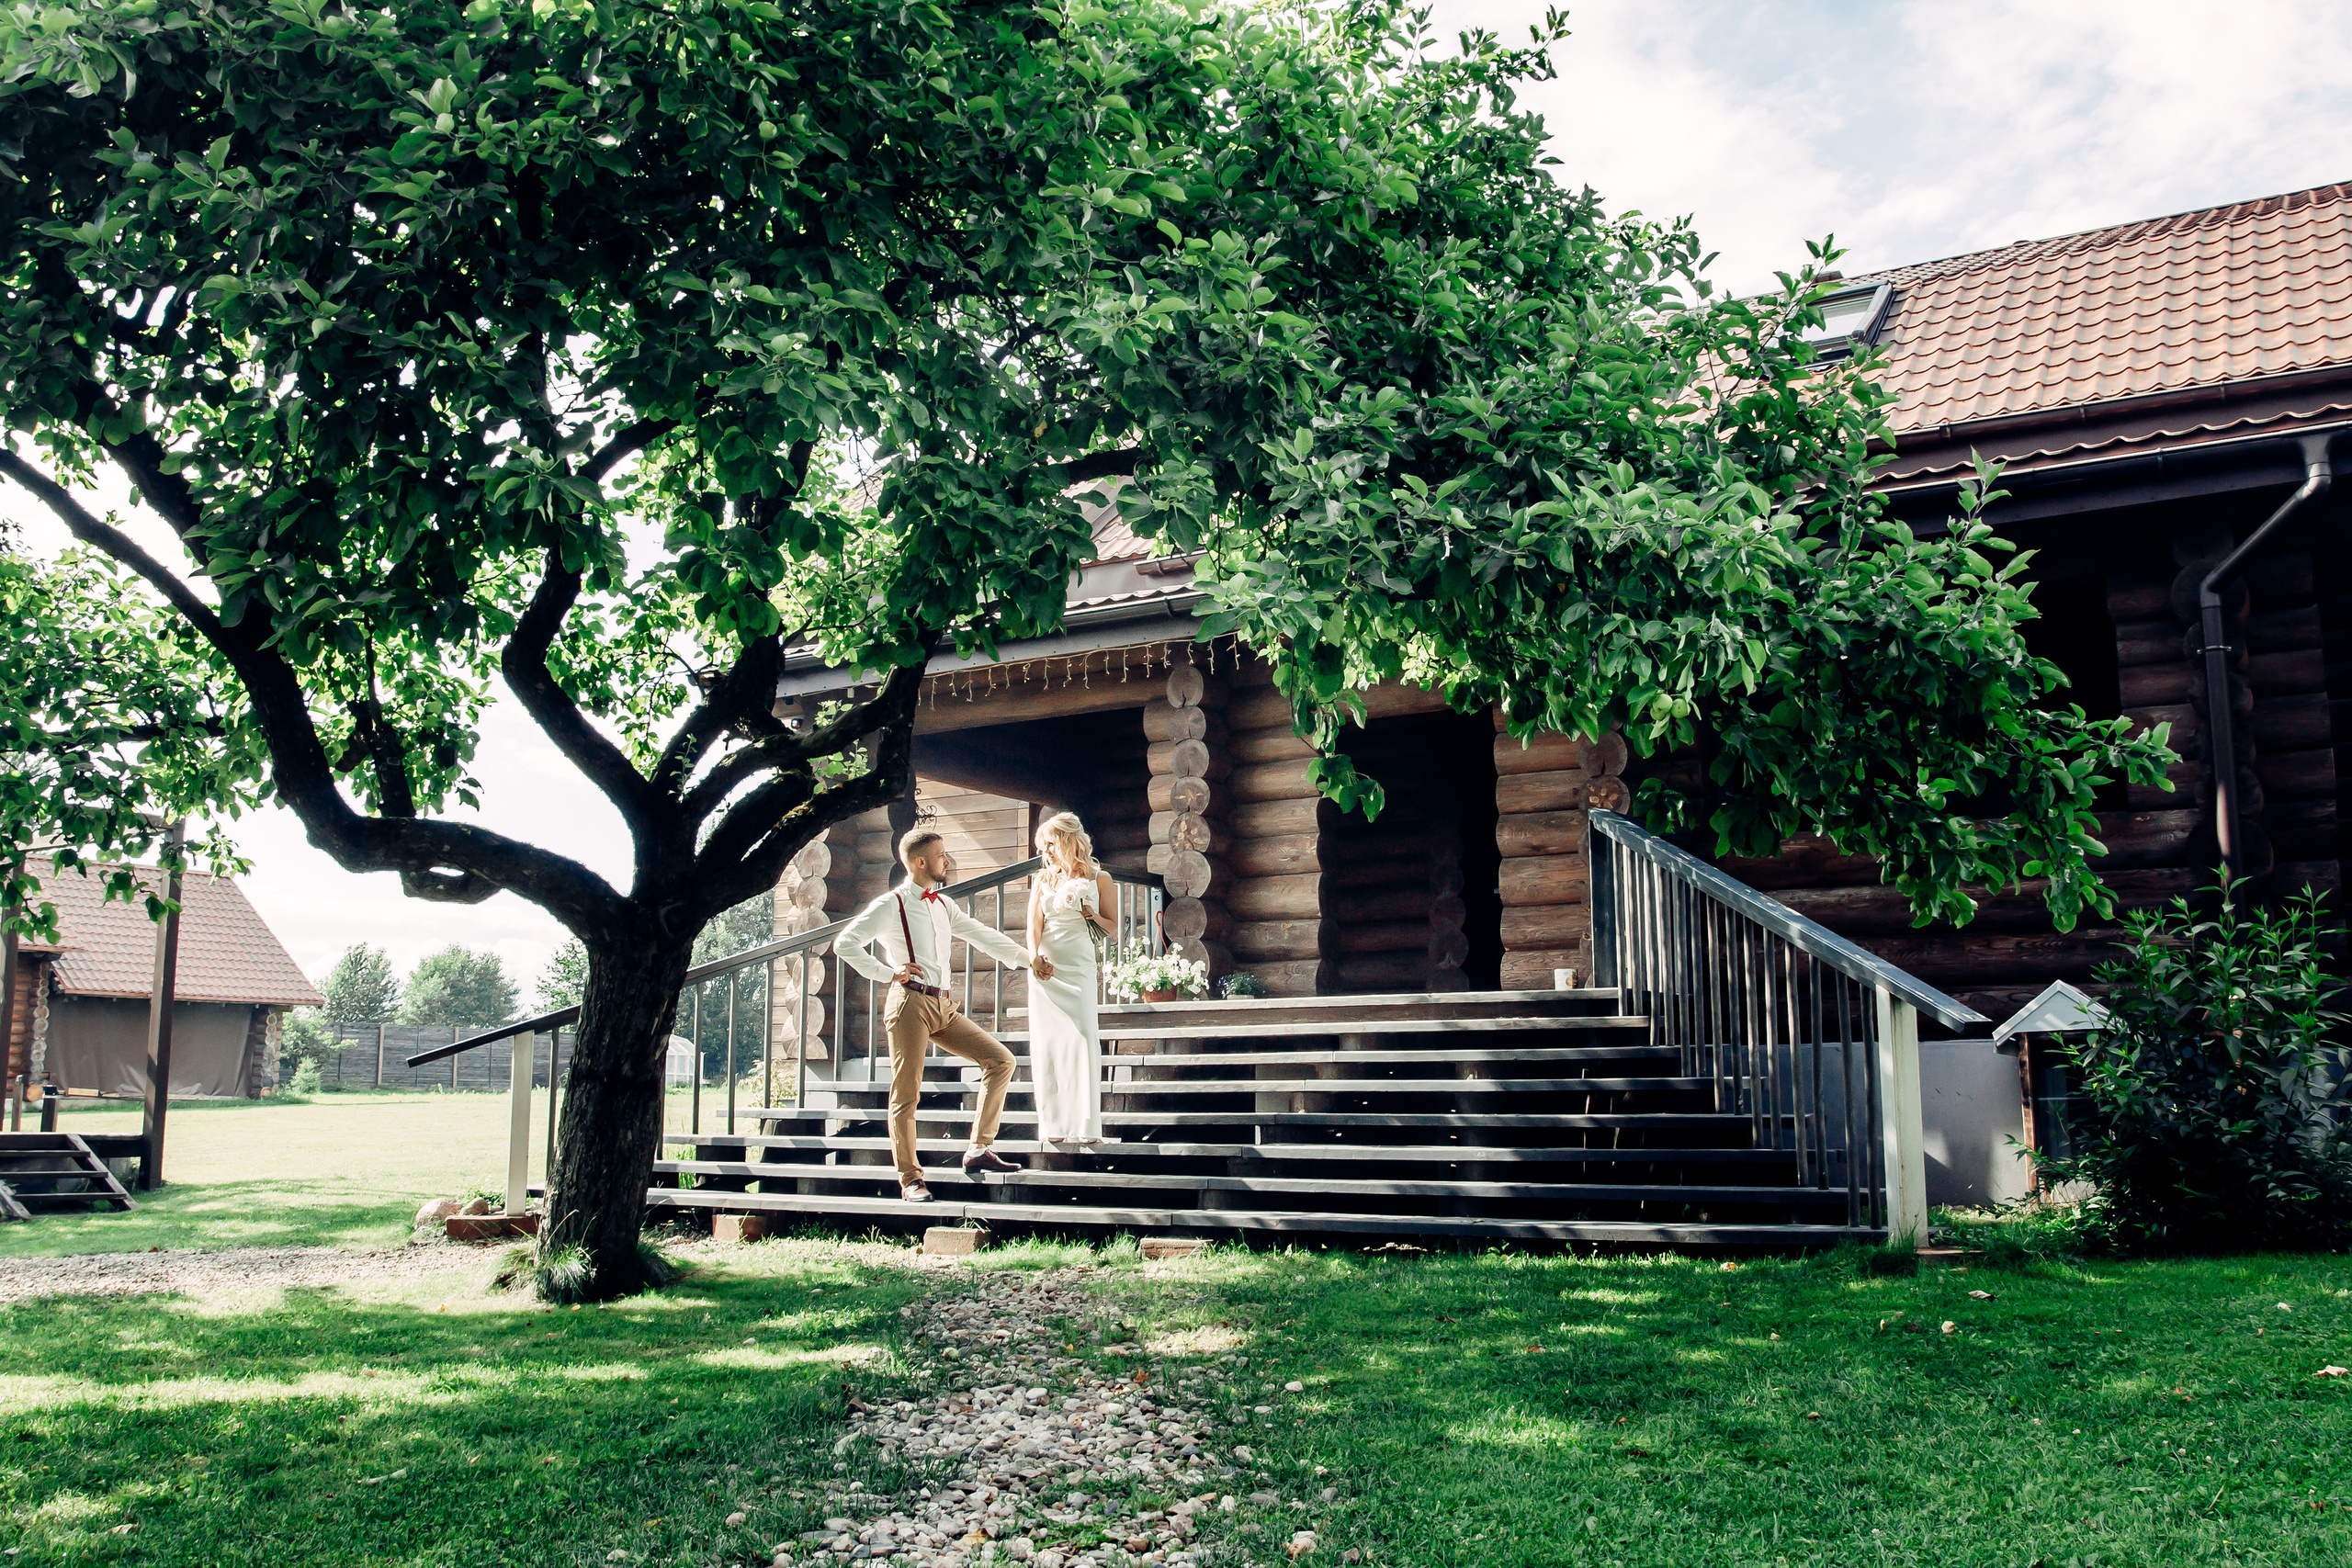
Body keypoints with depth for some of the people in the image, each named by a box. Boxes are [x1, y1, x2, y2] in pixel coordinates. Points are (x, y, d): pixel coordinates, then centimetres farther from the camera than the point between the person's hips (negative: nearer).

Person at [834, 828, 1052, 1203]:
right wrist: (887, 973, -10)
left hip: (944, 1006, 7)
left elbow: (983, 936, 23)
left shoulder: (943, 905, 18)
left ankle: (979, 1149, 5)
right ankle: (910, 1179, 5)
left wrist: (1028, 960, 19)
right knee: (906, 1094, -5)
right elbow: (845, 943, -8)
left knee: (1001, 1060, 1)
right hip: (911, 1003, -7)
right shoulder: (891, 905, -3)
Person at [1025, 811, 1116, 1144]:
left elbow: (1111, 928, 9)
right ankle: (1053, 1125, 2)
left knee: (1082, 1038, -14)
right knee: (1046, 1044, -2)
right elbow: (1034, 923, 0)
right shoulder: (1044, 878, 12)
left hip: (1079, 967, -2)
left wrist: (1088, 913, -10)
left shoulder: (1099, 878, 6)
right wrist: (1034, 956, -18)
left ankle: (1084, 1125, -11)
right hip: (1044, 968, 2)